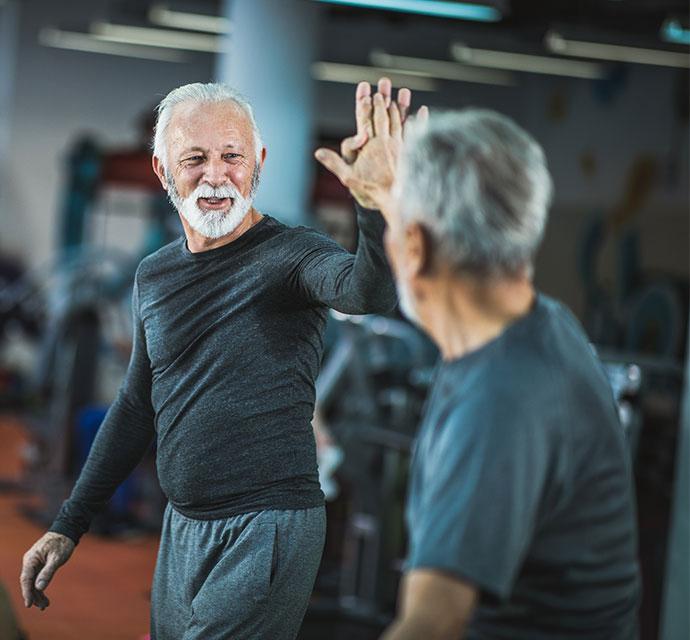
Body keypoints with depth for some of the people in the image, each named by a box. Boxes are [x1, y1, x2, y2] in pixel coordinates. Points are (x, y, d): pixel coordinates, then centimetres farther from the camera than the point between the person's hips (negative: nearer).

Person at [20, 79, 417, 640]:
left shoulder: (290, 254, -12)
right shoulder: (153, 276, 8)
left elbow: (370, 291, -34)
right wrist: (68, 527, 17)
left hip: (269, 530, -7)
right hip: (182, 529, 7)